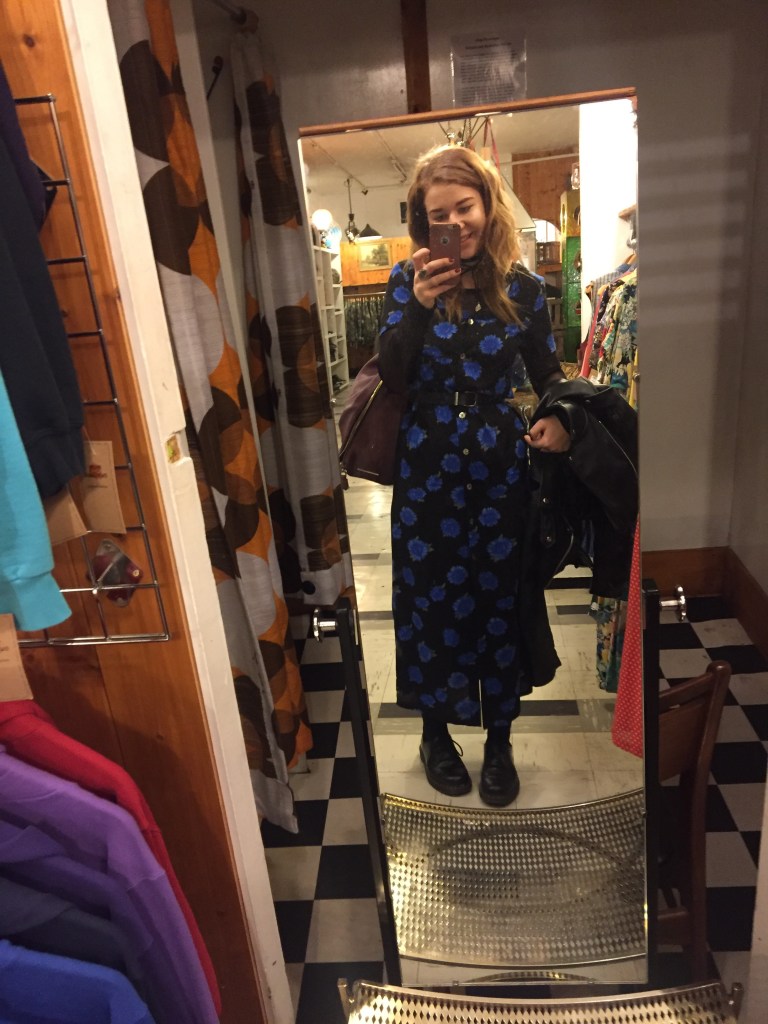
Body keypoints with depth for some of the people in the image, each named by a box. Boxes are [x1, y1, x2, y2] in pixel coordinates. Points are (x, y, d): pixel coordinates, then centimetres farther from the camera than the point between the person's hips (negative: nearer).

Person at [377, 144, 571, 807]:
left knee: (499, 597, 8)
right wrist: (420, 306, -22)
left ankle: (499, 741, 29)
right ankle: (436, 733, 31)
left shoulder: (522, 287, 1)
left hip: (499, 467, 1)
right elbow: (390, 378, -9)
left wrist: (558, 420, -12)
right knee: (431, 597, 8)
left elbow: (549, 374, 9)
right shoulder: (409, 281, -1)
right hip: (427, 470, 0)